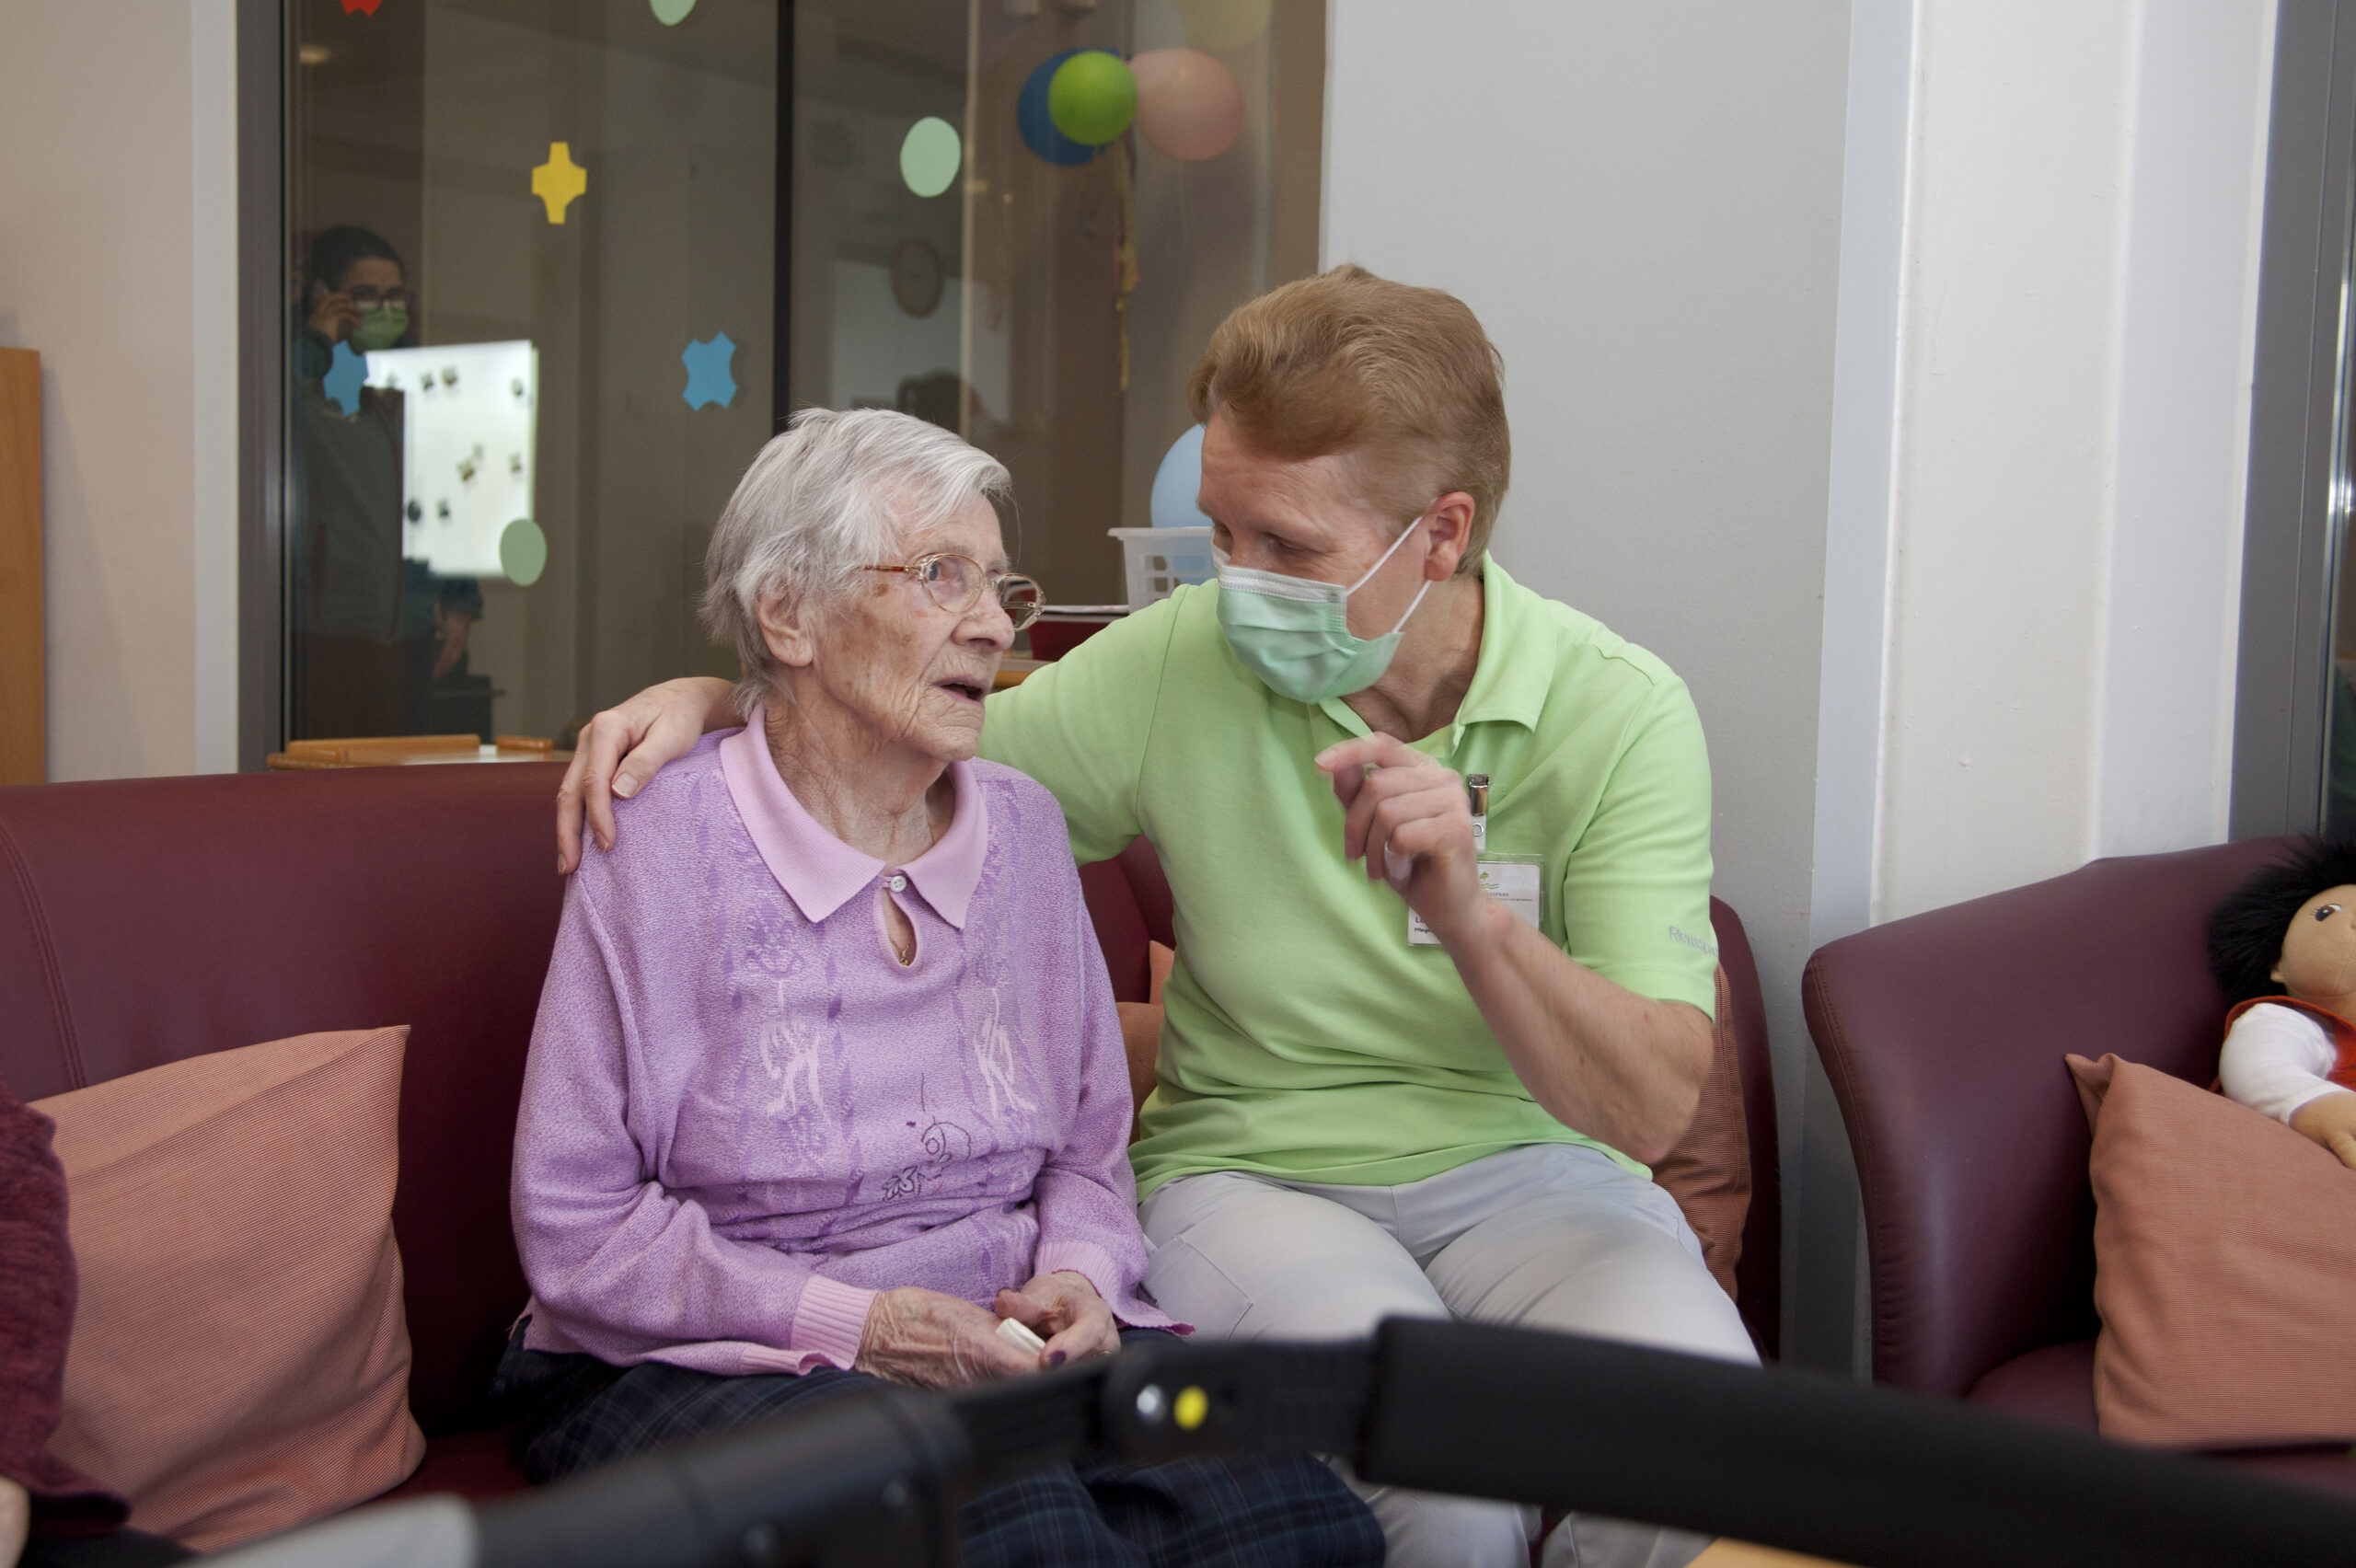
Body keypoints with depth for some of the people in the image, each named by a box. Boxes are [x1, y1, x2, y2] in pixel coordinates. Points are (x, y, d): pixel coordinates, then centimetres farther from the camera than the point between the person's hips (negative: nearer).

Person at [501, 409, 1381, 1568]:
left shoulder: (1024, 829, 9)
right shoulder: (663, 849, -8)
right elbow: (575, 1228, -8)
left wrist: (1079, 1276, -5)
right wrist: (854, 1323, -16)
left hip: (1002, 1341, 6)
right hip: (722, 1362, -5)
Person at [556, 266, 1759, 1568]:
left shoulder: (1623, 713, -9)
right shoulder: (1181, 663, -6)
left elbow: (1650, 1110, -16)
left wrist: (1466, 912, -32)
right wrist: (712, 701, -10)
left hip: (1526, 1164, 1)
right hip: (1252, 1165, 0)